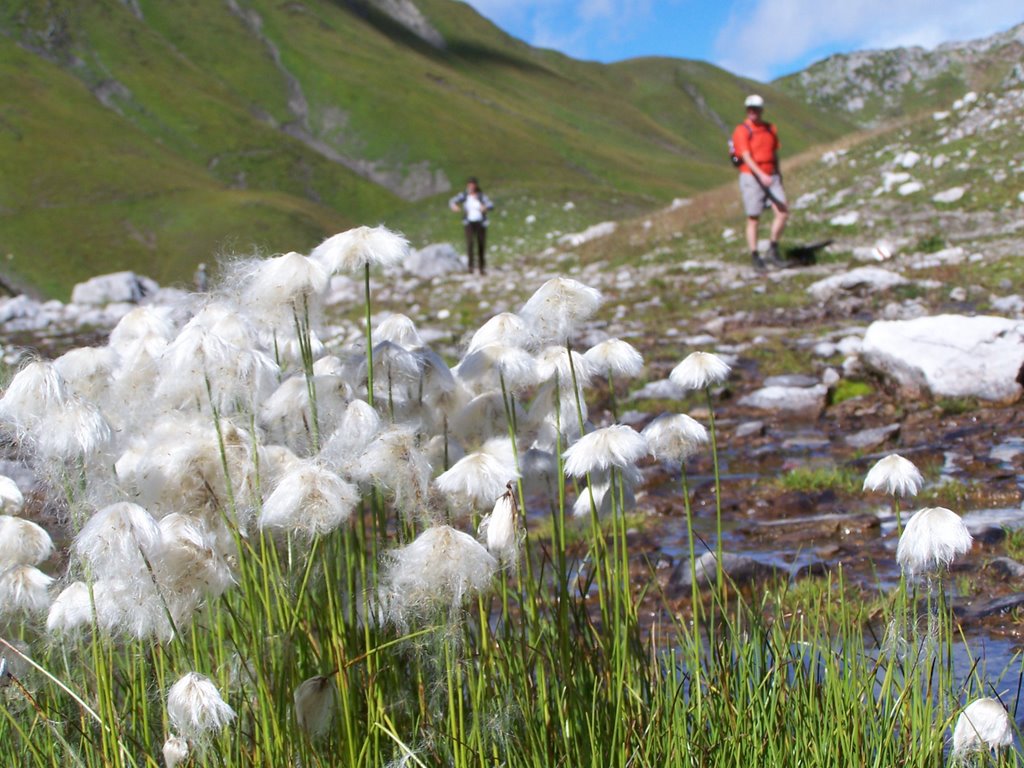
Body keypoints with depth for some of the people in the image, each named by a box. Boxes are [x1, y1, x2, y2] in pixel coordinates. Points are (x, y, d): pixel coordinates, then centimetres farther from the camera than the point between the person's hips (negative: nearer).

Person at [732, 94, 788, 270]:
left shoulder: (770, 129, 11)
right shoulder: (741, 131, -8)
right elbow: (746, 157, -18)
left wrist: (778, 177, 20)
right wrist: (761, 175, -31)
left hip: (771, 177, 5)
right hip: (751, 177, -5)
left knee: (783, 212, -8)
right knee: (753, 218, 0)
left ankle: (773, 250, 4)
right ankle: (755, 258, 7)